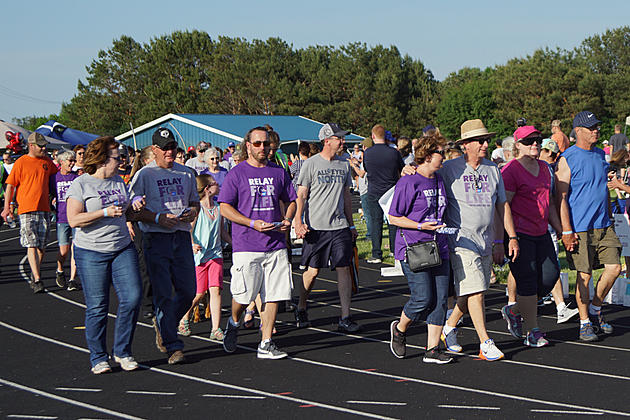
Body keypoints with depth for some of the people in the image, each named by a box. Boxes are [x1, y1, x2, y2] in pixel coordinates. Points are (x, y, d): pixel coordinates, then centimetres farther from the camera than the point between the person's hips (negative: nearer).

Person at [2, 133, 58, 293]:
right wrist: (7, 207, -6)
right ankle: (37, 280, -16)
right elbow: (10, 185, 0)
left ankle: (34, 275, 22)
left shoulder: (47, 161, 12)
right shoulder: (21, 163, -1)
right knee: (31, 245, -11)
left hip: (44, 208, 5)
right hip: (26, 209, -5)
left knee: (41, 246, 7)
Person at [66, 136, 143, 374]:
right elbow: (74, 220, -14)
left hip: (122, 249, 5)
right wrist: (105, 213, -19)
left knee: (132, 297, -6)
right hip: (91, 253, -5)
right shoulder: (81, 184, -6)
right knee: (97, 307, -1)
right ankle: (98, 358, 12)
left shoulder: (119, 182, 13)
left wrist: (134, 208, 2)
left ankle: (122, 351, 9)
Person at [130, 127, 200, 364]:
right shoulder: (144, 175, 0)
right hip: (156, 239, -4)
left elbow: (195, 202, 24)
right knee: (163, 295, -6)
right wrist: (158, 217, -18)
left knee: (188, 291, 3)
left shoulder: (186, 173, 15)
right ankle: (173, 347, -3)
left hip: (182, 237, 5)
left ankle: (163, 325, 30)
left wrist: (192, 212, 1)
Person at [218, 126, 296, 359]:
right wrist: (253, 223, -15)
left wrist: (287, 219, 1)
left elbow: (290, 201, 22)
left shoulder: (279, 172, 12)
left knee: (273, 294, 1)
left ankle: (266, 344, 9)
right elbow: (225, 208, -4)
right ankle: (234, 323, 29)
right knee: (243, 294, -3)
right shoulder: (237, 173, 0)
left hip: (276, 244, 4)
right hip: (246, 246, -4)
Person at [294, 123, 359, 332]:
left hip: (339, 226, 4)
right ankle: (301, 309, 24)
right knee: (312, 271, 2)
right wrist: (298, 222, -15)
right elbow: (301, 195, -5)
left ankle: (345, 318, -1)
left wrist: (351, 224, 18)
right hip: (316, 227, -4)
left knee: (343, 268, -3)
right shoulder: (310, 164, -3)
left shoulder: (343, 165, 12)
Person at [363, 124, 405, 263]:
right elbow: (403, 171, 4)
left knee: (376, 222, 4)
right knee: (394, 222, 9)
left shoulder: (367, 153, -5)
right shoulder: (393, 152, -8)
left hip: (374, 193, 0)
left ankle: (376, 255, 2)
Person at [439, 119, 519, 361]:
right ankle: (485, 344, -7)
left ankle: (449, 328, 32)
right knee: (475, 291, -11)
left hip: (485, 241, 6)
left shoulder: (492, 170, 11)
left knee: (472, 293, 11)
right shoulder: (449, 169, -6)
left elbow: (502, 205, 16)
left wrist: (511, 237, 12)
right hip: (461, 239, -6)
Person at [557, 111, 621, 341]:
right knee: (584, 274, -2)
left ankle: (595, 309, 20)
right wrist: (566, 231, -16)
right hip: (580, 227, -6)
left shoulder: (600, 154, 14)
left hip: (603, 225, 6)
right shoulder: (567, 159, -7)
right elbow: (561, 197, -10)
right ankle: (585, 322, 10)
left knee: (614, 267, 0)